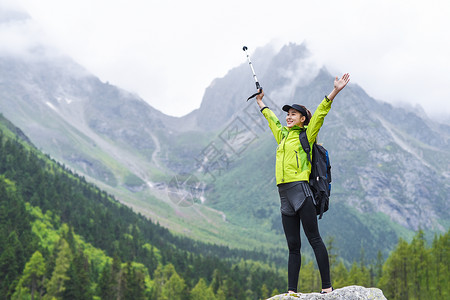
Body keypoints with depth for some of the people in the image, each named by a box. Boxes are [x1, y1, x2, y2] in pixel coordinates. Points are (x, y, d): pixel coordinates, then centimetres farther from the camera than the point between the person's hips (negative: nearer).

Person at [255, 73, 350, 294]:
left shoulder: (306, 135, 4)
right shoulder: (283, 135, 22)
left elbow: (319, 114, -5)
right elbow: (272, 119, 38)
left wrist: (335, 92, -14)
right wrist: (261, 103, 52)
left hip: (300, 190, -7)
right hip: (285, 195, 7)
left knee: (314, 239, -8)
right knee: (293, 246, 5)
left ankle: (327, 287, -7)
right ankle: (291, 291, 4)